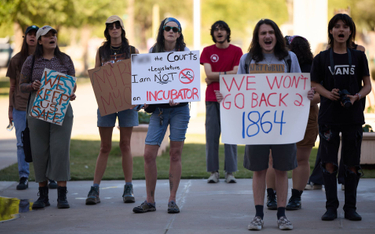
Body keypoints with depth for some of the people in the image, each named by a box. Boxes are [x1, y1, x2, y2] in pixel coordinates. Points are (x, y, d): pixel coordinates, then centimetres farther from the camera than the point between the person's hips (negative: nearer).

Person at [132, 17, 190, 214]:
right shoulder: (153, 52, 9)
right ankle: (150, 201, 7)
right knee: (149, 154, -4)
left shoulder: (185, 53, 2)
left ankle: (172, 200, 9)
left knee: (175, 154, 2)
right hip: (158, 108, 2)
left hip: (179, 107, -2)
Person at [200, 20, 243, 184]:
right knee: (211, 135, -1)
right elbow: (209, 74, -2)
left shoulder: (236, 51, 6)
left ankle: (230, 172, 3)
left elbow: (236, 75, -4)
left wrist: (215, 77, -5)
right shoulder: (207, 51, 9)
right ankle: (213, 171, 4)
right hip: (212, 98, 1)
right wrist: (226, 73, -6)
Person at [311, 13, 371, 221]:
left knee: (352, 164, 3)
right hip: (328, 116, -1)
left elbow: (367, 85, 7)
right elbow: (314, 85, 5)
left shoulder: (358, 57, 6)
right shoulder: (321, 58, 4)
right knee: (329, 163, -1)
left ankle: (350, 208, 11)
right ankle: (331, 207, 7)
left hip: (353, 117, 1)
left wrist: (356, 97, -13)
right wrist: (329, 94, -15)